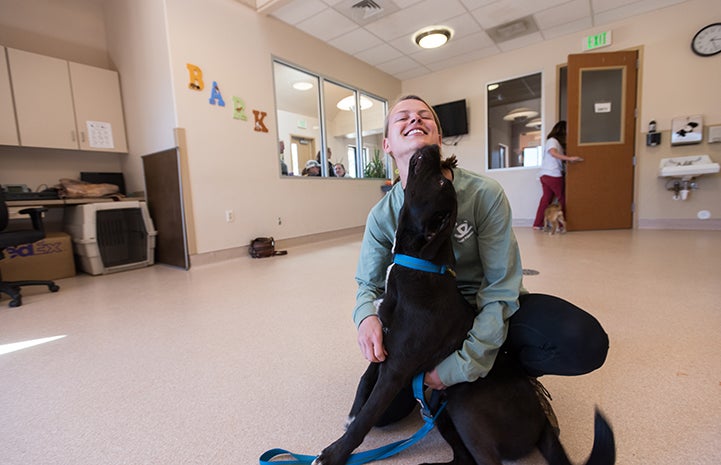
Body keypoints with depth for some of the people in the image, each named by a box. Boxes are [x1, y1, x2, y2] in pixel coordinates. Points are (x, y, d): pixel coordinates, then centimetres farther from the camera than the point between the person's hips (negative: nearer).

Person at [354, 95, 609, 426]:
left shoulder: (485, 194, -19)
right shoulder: (382, 216, -10)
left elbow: (501, 289, -18)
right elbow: (368, 283, 1)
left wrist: (467, 361, -26)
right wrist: (366, 314, -25)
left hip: (486, 310, 0)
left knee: (585, 342, -27)